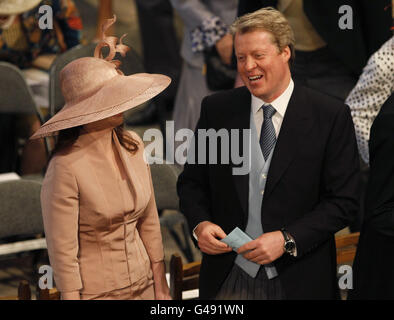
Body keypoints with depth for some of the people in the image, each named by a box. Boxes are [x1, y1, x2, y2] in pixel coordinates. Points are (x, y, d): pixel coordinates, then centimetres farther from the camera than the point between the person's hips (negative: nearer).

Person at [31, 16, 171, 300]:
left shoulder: (132, 146, -1)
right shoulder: (66, 167, -20)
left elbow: (148, 221, 6)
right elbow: (62, 250, -16)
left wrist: (161, 287, 8)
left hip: (142, 284, 6)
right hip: (95, 290, -5)